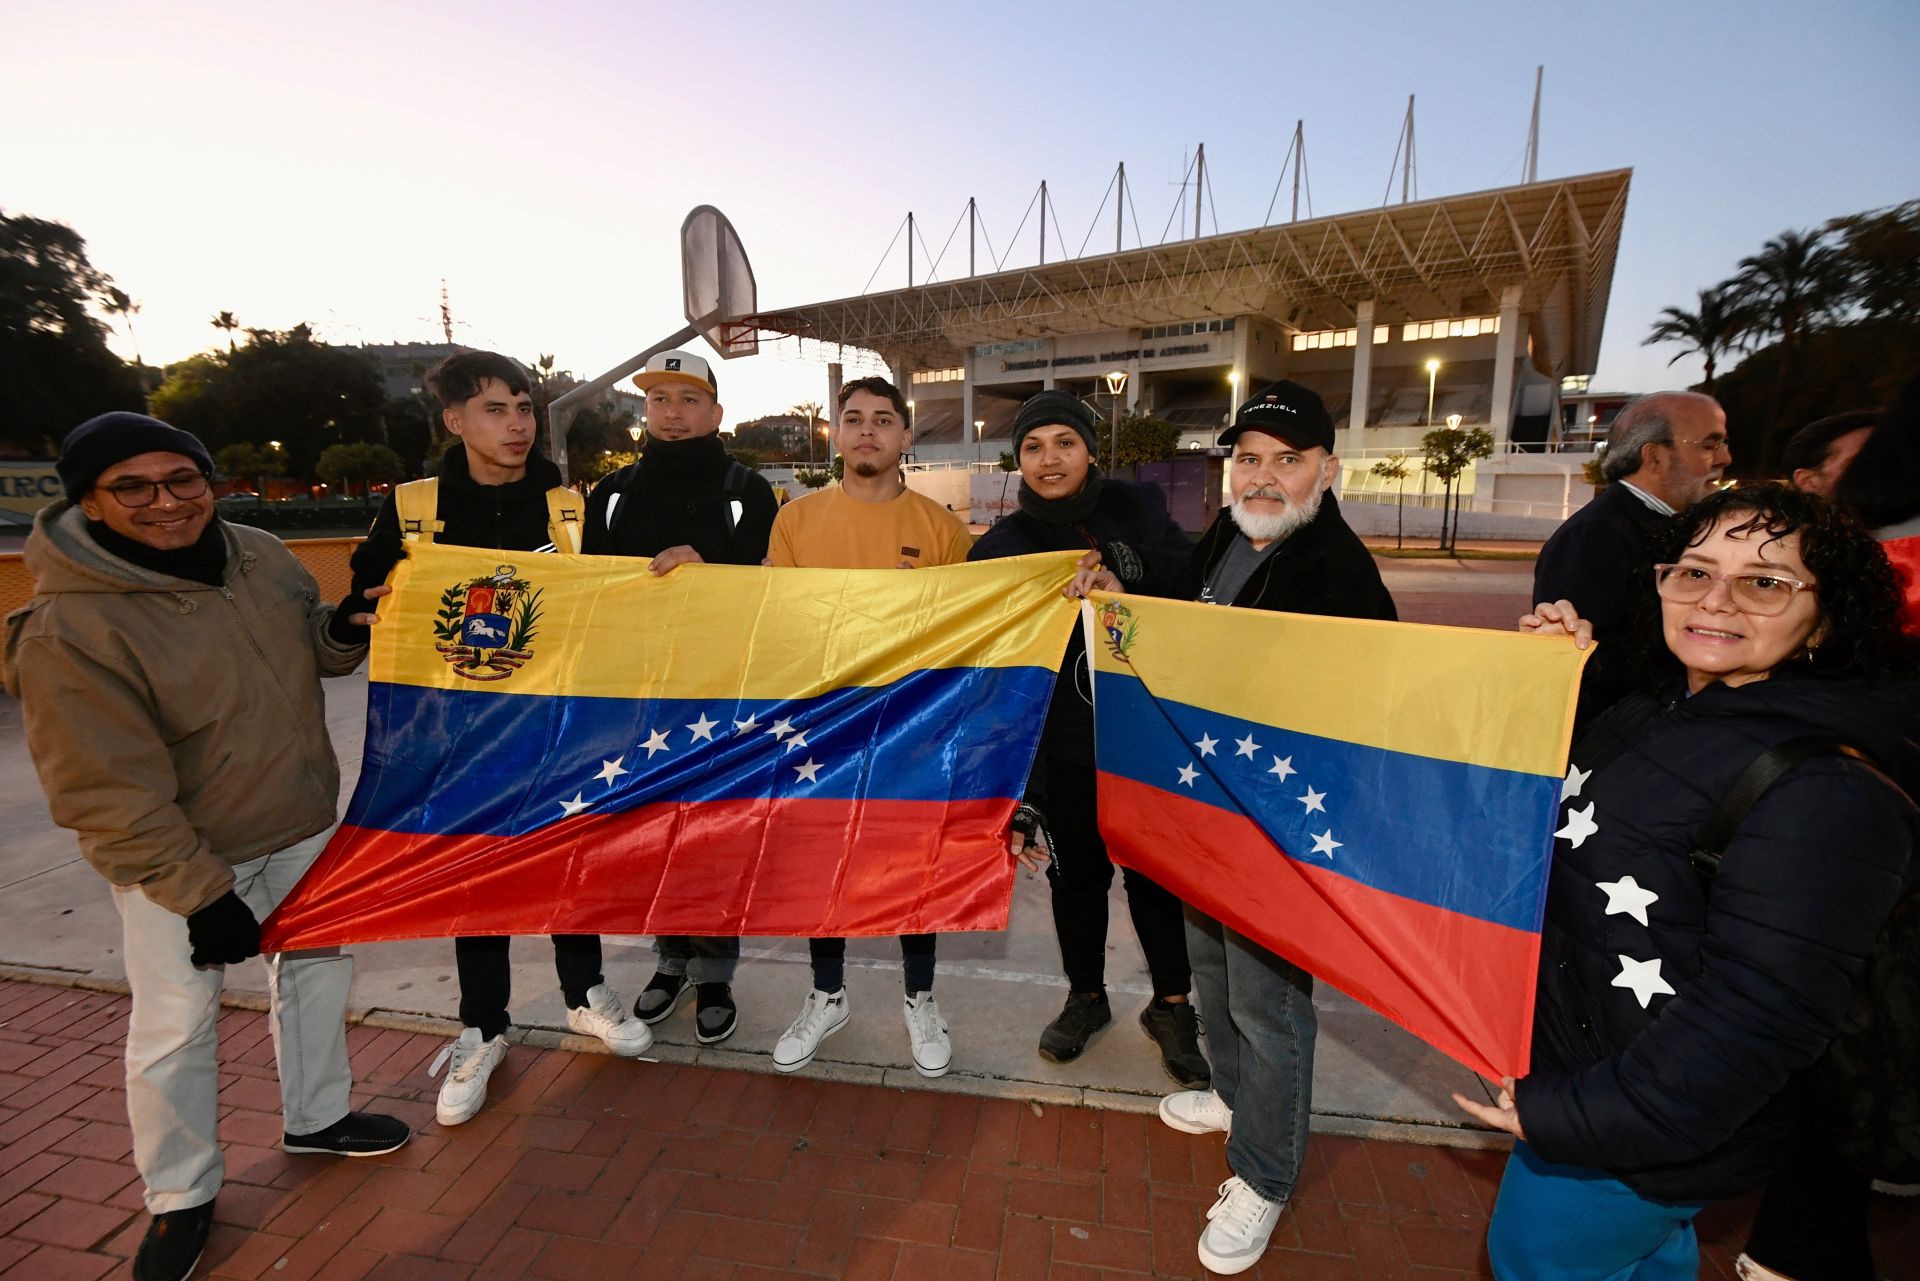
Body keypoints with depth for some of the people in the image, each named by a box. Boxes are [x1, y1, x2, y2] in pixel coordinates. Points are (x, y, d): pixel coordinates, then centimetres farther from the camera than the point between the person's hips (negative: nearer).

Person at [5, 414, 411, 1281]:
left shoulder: (261, 555, -7)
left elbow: (312, 650, 10)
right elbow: (110, 796, -20)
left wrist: (347, 627, -13)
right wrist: (200, 894, -18)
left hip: (302, 827, 6)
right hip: (175, 857, -5)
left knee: (316, 967, 19)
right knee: (175, 1026, 7)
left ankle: (316, 1116, 44)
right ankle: (179, 1196, 34)